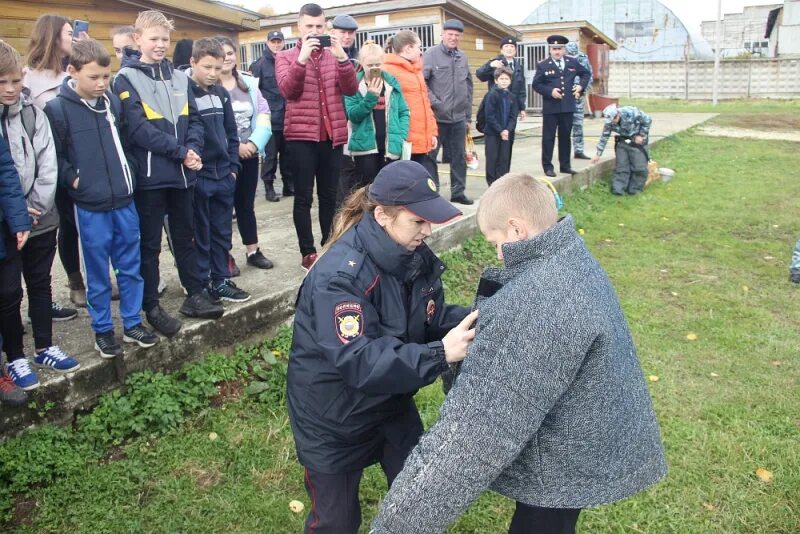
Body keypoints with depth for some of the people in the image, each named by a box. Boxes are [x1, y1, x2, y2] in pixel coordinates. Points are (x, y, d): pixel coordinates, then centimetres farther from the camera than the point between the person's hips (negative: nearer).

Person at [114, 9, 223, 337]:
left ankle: (195, 295, 26)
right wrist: (180, 152, -18)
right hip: (149, 175, -5)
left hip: (182, 172, 5)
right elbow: (138, 129, -16)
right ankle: (151, 307, 15)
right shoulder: (126, 79, -6)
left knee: (185, 236, 15)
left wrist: (193, 149, -11)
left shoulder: (179, 77, 11)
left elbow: (194, 120, 8)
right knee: (150, 243, 4)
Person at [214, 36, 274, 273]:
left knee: (246, 204, 14)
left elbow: (263, 115, 4)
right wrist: (234, 146, -16)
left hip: (250, 154, 5)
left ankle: (253, 251, 23)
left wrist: (255, 143, -10)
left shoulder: (249, 82, 10)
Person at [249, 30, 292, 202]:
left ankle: (289, 185, 20)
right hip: (270, 119, -4)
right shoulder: (260, 64, -1)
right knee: (271, 155, 1)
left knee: (287, 153, 11)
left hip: (288, 117, 4)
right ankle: (269, 187, 10)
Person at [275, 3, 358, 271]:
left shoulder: (334, 55, 12)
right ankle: (308, 252, 6)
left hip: (333, 135, 3)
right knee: (303, 197, -1)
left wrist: (342, 58, -16)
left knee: (329, 196, 10)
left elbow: (351, 90, -3)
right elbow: (287, 89, -13)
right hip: (301, 136, -3)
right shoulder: (285, 57, 5)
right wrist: (302, 58, -23)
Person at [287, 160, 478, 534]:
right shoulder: (338, 276, -33)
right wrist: (439, 355, -47)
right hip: (333, 419, -6)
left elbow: (434, 318, -2)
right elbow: (358, 362, -40)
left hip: (391, 404, 6)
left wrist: (473, 321, -23)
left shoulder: (415, 256, -9)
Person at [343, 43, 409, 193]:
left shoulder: (392, 82, 5)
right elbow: (353, 115, -10)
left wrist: (401, 137, -6)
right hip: (365, 146, -2)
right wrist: (371, 97, -19)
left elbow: (404, 112, 7)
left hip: (389, 146, 3)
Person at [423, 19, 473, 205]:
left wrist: (468, 115, 13)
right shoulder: (431, 54, -5)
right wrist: (435, 103, -16)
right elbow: (421, 82, -10)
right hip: (437, 117, -5)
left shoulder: (463, 57, 10)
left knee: (459, 156, 11)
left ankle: (458, 192, 22)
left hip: (459, 118, 5)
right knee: (430, 156, 2)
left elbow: (468, 87, 14)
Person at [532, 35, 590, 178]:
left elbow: (585, 73, 21)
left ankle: (565, 165, 20)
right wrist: (550, 91, -17)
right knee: (548, 137, 1)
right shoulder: (542, 65, -4)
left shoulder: (572, 62, 7)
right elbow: (536, 85, -5)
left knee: (565, 137, 11)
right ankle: (547, 166, 9)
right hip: (550, 108, -4)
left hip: (568, 107, 4)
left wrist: (581, 86, 5)